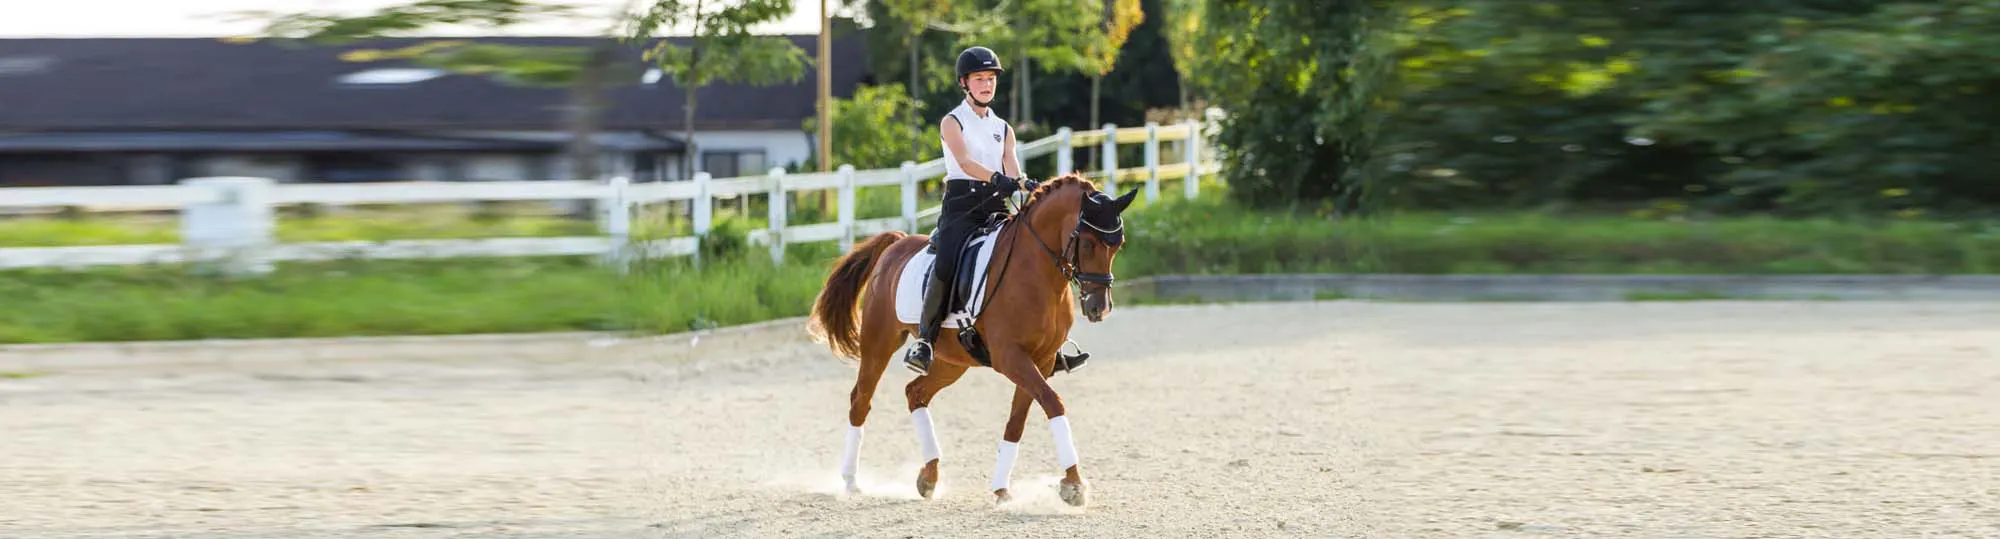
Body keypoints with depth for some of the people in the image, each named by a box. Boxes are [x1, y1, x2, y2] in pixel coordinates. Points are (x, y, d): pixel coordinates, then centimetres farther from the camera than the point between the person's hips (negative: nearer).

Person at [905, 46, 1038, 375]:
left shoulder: (1003, 129, 20)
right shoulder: (952, 122, 5)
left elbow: (1013, 172, 9)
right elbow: (965, 162, -13)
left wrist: (1026, 188, -15)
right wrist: (998, 179, -30)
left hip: (997, 206, 5)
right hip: (962, 204, -5)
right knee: (946, 265, -29)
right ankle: (924, 341, -22)